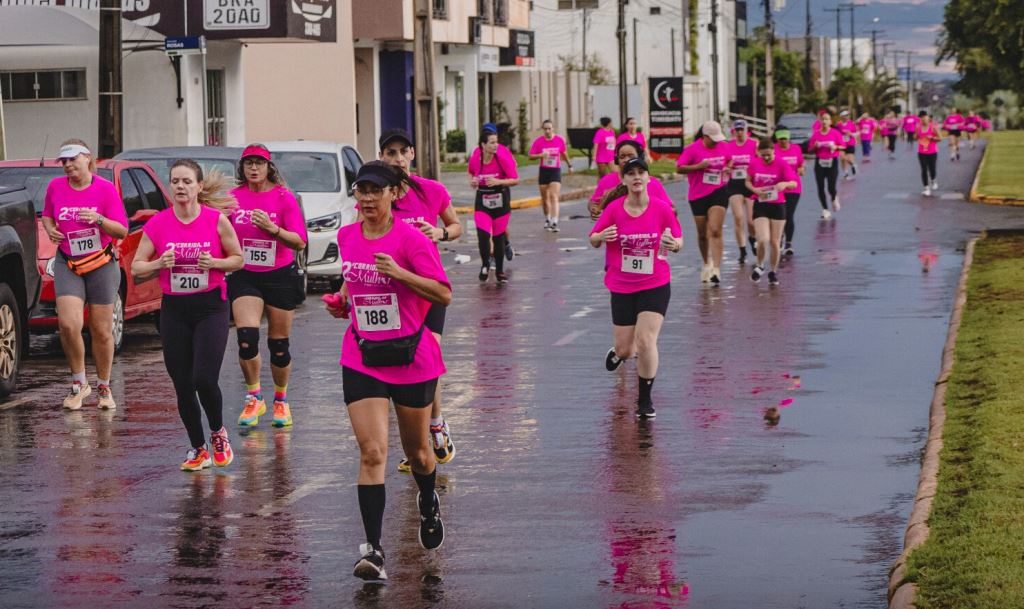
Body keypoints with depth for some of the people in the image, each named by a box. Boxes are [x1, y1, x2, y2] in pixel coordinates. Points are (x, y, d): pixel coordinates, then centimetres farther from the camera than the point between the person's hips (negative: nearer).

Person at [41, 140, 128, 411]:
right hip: (67, 264, 2)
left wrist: (99, 220, -24)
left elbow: (122, 230, -6)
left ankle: (104, 388, 19)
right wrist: (50, 229, -2)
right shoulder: (55, 187, 2)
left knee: (102, 330, 3)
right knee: (69, 324, -16)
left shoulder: (105, 188, -6)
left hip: (101, 264, -2)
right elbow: (47, 215, 20)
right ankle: (79, 383, 2)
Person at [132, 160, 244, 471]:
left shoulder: (217, 220, -6)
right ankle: (198, 448, 20)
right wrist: (159, 263, -16)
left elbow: (238, 259, 5)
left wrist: (214, 262, -14)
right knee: (183, 385, 3)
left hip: (211, 308, -2)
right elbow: (136, 269, 4)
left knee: (205, 380, -14)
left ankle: (218, 433, 14)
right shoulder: (157, 224, -1)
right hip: (174, 309, 2)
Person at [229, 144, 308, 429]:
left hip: (280, 276, -1)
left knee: (279, 344, 5)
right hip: (244, 276, 1)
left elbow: (300, 242, -11)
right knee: (246, 337, -15)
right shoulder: (234, 198, 2)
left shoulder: (283, 197, -6)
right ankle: (254, 397, 2)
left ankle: (280, 400, 24)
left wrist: (273, 228, -25)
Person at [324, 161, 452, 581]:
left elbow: (444, 295, -16)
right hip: (361, 360, 2)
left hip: (411, 358, -2)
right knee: (372, 453, -12)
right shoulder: (347, 237, 4)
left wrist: (400, 273, -28)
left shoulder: (411, 239, -12)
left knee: (417, 451, 14)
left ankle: (428, 504, 48)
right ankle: (373, 550, -15)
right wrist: (342, 302, 4)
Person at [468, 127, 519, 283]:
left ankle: (499, 271, 24)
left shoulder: (503, 157, -15)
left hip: (501, 200, 0)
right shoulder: (475, 159, -10)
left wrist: (498, 181, -26)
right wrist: (472, 181, -7)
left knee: (499, 237, 8)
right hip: (482, 201, 0)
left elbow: (516, 180, -12)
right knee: (483, 235, -15)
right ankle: (485, 265, 12)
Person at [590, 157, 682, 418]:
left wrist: (674, 244, -21)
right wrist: (602, 236, -21)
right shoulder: (614, 209, -7)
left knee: (645, 341, -15)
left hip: (655, 286, -1)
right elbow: (593, 239, 3)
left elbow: (679, 241, 3)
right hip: (621, 287, 1)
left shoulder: (662, 208, -7)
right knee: (625, 349, 7)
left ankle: (645, 400, 4)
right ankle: (618, 352, 48)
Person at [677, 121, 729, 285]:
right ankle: (706, 264, 36)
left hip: (718, 193, 1)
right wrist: (699, 166, -23)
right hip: (698, 196, -1)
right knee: (702, 234, 11)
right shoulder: (693, 149, -10)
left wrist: (727, 169, 0)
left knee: (715, 231, -14)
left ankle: (716, 270, -18)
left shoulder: (723, 147, 3)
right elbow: (679, 168, -13)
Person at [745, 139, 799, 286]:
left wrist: (785, 184, -39)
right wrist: (755, 190, -11)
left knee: (774, 242, 4)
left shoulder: (782, 164, -10)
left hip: (778, 206, -1)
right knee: (763, 240, -15)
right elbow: (748, 181, 11)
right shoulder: (754, 164, -2)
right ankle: (760, 266, 13)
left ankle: (773, 272, 23)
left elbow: (795, 183, -16)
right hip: (760, 206, 1)